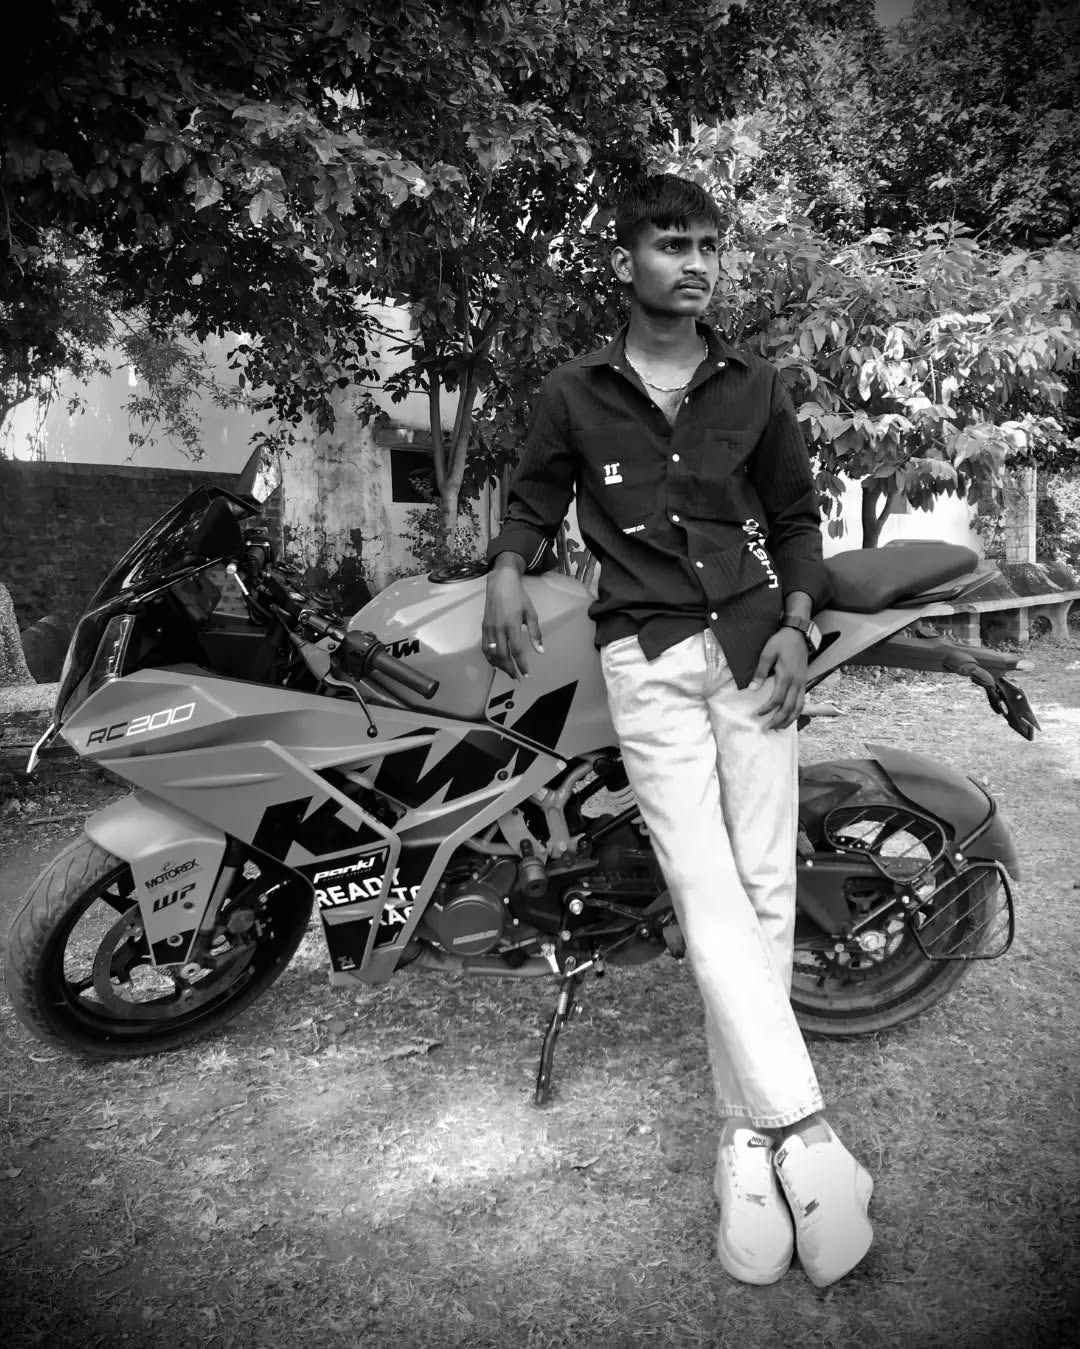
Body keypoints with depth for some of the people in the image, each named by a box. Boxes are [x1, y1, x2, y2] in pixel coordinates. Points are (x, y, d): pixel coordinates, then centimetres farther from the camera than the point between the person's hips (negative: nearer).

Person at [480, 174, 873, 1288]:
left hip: (755, 645, 2)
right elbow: (532, 500, 14)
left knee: (764, 885, -2)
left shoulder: (754, 388, 14)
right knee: (706, 889, -12)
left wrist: (796, 626, 0)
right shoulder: (573, 395, 9)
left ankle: (747, 1132, 10)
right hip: (648, 658, -2)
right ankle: (802, 1130, -7)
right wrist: (508, 569, -9)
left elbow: (795, 517, 16)